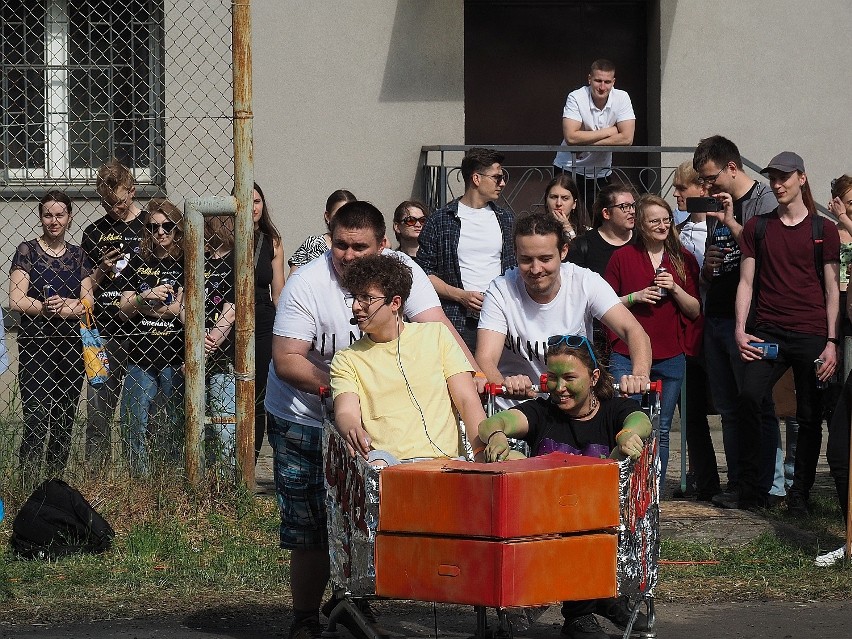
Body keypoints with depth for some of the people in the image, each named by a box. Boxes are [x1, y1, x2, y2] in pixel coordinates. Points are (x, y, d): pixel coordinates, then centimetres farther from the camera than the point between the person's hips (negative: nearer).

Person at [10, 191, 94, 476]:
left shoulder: (78, 255, 12)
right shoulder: (27, 251, 1)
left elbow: (88, 302, 5)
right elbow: (15, 300, -8)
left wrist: (62, 307, -13)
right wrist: (46, 308, -22)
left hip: (72, 345, 4)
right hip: (35, 345, -4)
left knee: (65, 421, 5)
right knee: (36, 420, -12)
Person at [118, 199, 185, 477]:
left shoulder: (186, 264, 0)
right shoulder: (139, 263, 12)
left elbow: (180, 310, -8)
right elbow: (124, 310, 9)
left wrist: (142, 305, -2)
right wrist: (145, 297, -10)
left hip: (175, 358, -3)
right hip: (140, 356, 3)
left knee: (176, 425, 1)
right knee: (132, 424, 1)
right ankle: (141, 478, 11)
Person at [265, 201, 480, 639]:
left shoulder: (401, 271, -10)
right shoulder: (306, 284, -17)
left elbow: (438, 328, -21)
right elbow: (286, 361, -20)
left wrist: (476, 377, -36)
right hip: (304, 420, -3)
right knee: (310, 532, -2)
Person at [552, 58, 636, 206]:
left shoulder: (621, 98, -9)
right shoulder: (576, 98, -14)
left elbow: (627, 138, -17)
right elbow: (570, 137, -24)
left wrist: (586, 143, -20)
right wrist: (608, 132, -18)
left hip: (601, 173, 2)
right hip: (568, 170, -2)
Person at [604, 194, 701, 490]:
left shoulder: (684, 260, 10)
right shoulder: (622, 257, 4)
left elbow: (695, 310, 9)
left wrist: (675, 289, -7)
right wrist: (635, 297, -10)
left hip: (670, 357, 2)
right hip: (627, 357, -2)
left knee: (661, 429, 6)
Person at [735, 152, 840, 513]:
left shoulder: (823, 230, 8)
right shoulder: (757, 228, 13)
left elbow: (832, 290, 7)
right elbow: (746, 282, 11)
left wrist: (831, 342, -1)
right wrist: (740, 330, -2)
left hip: (811, 334, 0)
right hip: (766, 331, 0)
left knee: (810, 416, 1)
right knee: (748, 396, -20)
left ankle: (800, 494, 12)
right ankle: (751, 489, -12)